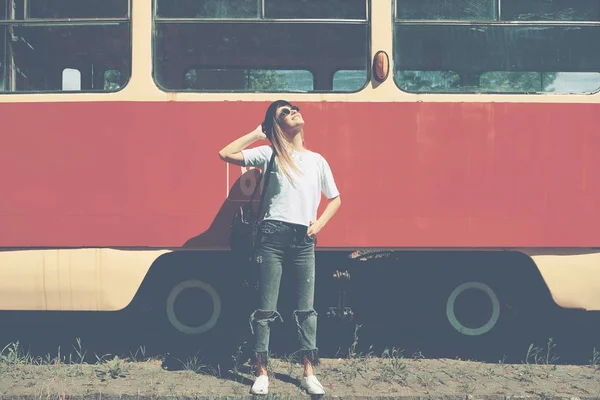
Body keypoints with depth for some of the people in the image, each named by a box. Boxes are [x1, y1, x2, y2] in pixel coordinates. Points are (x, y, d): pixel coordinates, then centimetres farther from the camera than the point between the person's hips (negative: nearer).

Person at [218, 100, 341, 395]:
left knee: (306, 309, 5)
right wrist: (257, 133, 1)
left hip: (303, 240, 3)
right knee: (266, 308, 1)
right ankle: (262, 373, 11)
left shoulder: (317, 160, 11)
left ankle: (309, 374, 13)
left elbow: (335, 198, 20)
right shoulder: (269, 154, 3)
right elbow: (226, 154, -5)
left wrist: (319, 224, 5)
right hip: (273, 236, -3)